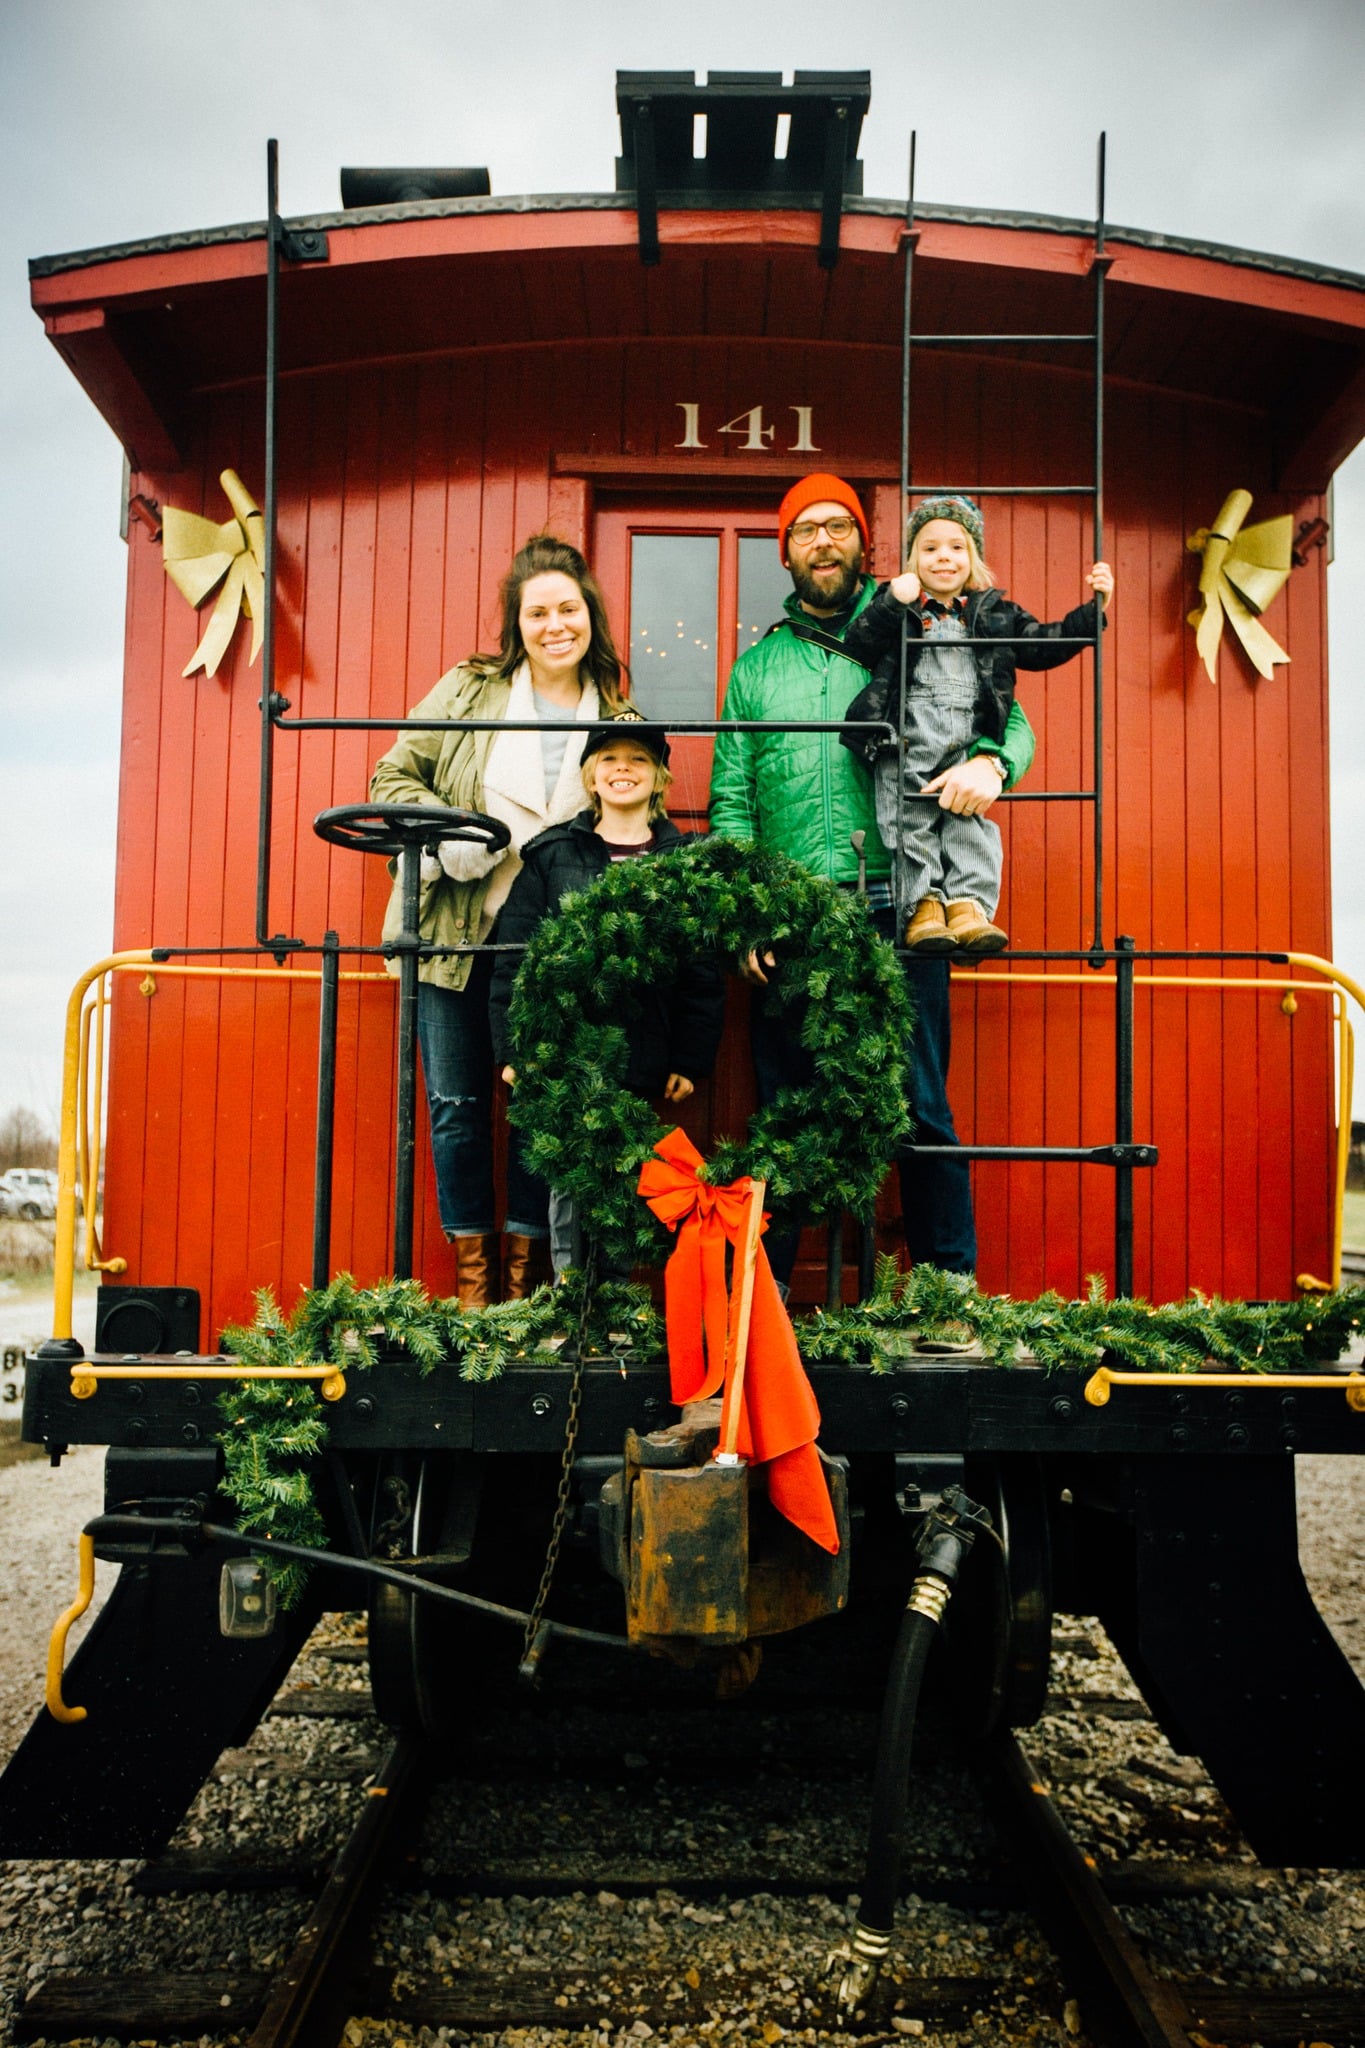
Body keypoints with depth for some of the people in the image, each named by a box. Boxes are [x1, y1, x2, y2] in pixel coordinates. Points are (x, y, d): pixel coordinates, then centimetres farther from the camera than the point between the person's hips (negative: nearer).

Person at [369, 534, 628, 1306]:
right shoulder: (469, 689, 3)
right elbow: (394, 777, 4)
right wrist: (446, 836, -14)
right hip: (452, 933, 0)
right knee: (458, 1104, 5)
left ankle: (525, 1272, 17)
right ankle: (472, 1271, 19)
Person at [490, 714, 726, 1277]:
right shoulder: (550, 854, 9)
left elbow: (704, 972, 5)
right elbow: (514, 957, 5)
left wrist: (692, 1060, -2)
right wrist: (512, 1049, -2)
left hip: (643, 1061, 0)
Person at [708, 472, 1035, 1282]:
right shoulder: (756, 667, 18)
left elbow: (1008, 719, 6)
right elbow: (731, 802, 12)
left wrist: (988, 761, -19)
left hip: (898, 911, -1)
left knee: (922, 1105, -2)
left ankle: (950, 1285, 8)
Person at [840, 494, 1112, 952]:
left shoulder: (995, 613, 17)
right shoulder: (897, 607, 10)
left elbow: (1044, 645, 17)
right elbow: (858, 647, -2)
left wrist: (1093, 609, 9)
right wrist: (891, 604, -15)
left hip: (970, 746, 2)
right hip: (907, 743, -2)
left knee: (971, 825, -5)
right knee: (911, 824, -5)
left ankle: (970, 906, -8)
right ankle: (923, 905, -3)